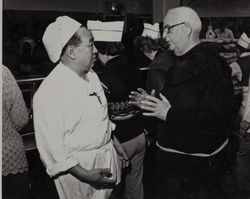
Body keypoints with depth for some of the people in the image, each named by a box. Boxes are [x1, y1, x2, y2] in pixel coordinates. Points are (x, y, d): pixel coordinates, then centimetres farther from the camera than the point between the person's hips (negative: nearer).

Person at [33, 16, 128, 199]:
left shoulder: (92, 76, 2)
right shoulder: (49, 93, -24)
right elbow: (51, 147, -20)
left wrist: (115, 143, 14)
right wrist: (85, 174, -22)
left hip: (107, 156, 7)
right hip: (77, 166, -7)